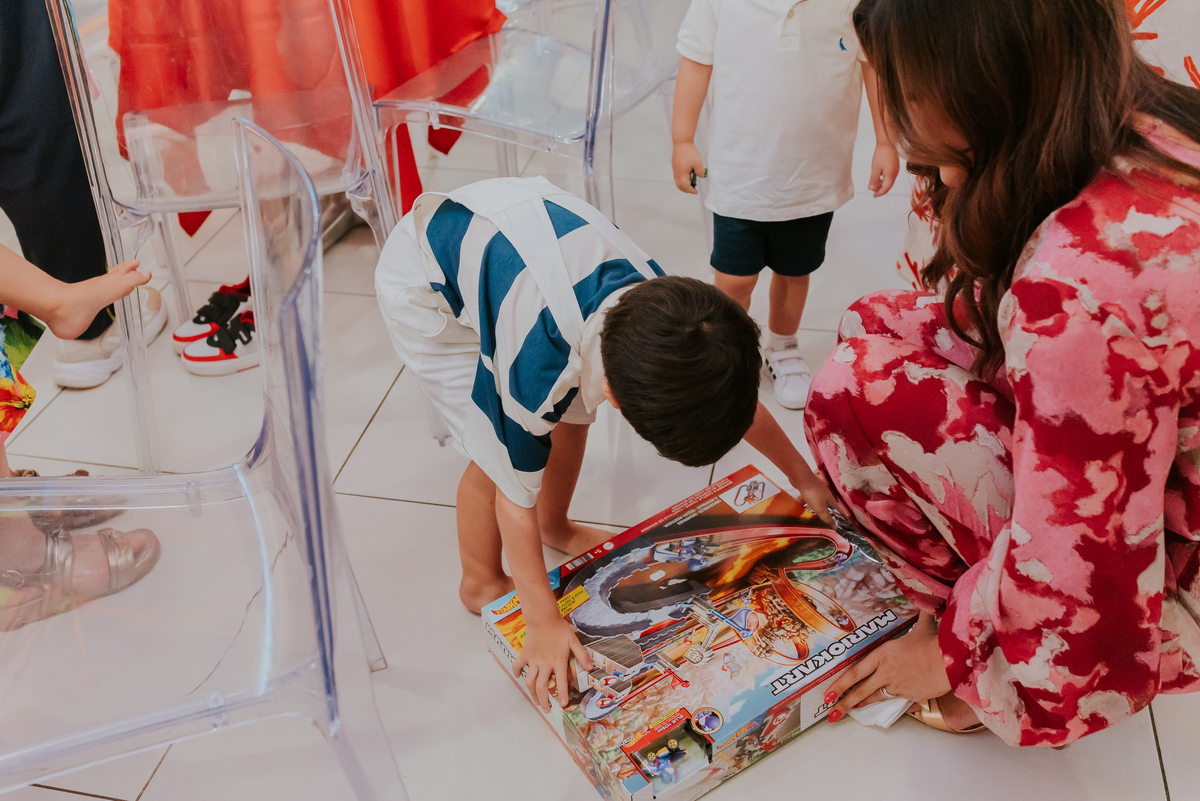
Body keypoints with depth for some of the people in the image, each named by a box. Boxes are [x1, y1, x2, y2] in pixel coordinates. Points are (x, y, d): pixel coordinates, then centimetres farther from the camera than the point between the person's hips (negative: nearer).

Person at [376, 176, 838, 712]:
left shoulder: (664, 302, -23)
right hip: (423, 289, -6)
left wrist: (804, 478, 7)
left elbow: (735, 397, -4)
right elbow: (515, 496, -25)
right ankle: (481, 585, 17)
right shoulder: (535, 372, -41)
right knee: (499, 454, -9)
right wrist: (544, 622, -16)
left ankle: (556, 528, 34)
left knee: (571, 415, 6)